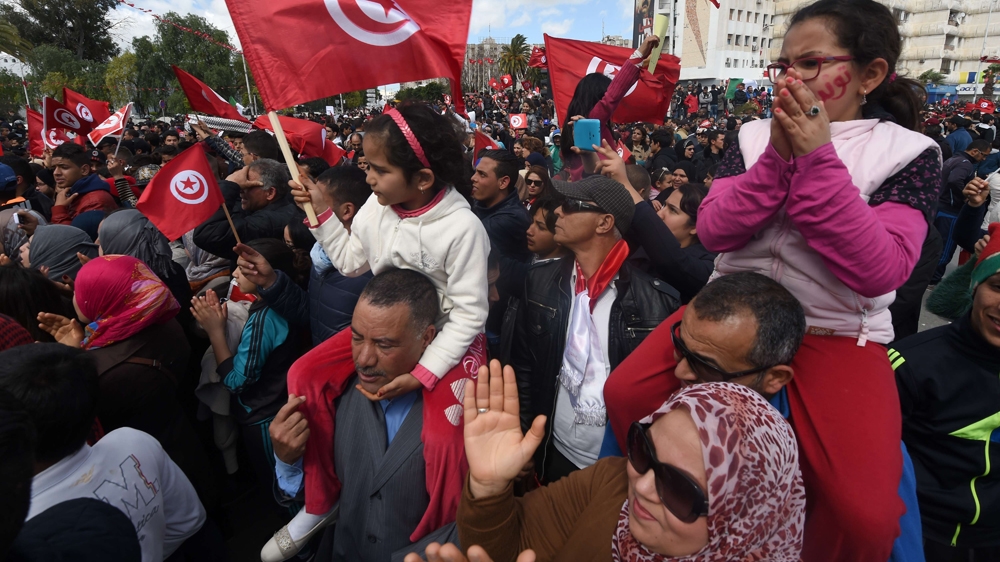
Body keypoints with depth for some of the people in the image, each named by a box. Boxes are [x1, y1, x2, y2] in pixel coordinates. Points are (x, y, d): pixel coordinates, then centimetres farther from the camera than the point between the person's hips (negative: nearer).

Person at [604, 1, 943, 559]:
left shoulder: (910, 154, -3)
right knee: (625, 395, -14)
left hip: (836, 334, -2)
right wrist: (779, 157, -16)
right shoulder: (756, 136, 5)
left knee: (864, 517, -19)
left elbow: (880, 272, -17)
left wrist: (817, 159, -21)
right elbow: (714, 232, -4)